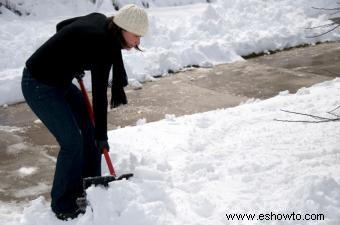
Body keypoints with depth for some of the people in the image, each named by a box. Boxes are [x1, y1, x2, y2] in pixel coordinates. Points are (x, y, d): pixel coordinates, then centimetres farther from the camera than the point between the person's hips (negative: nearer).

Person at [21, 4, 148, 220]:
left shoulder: (100, 21, -2)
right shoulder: (103, 45, -26)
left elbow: (61, 25, 14)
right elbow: (99, 96, -22)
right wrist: (102, 136, -15)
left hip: (59, 80, 10)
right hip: (39, 86, -10)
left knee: (89, 129, 11)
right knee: (73, 142, -8)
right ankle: (62, 206, 10)